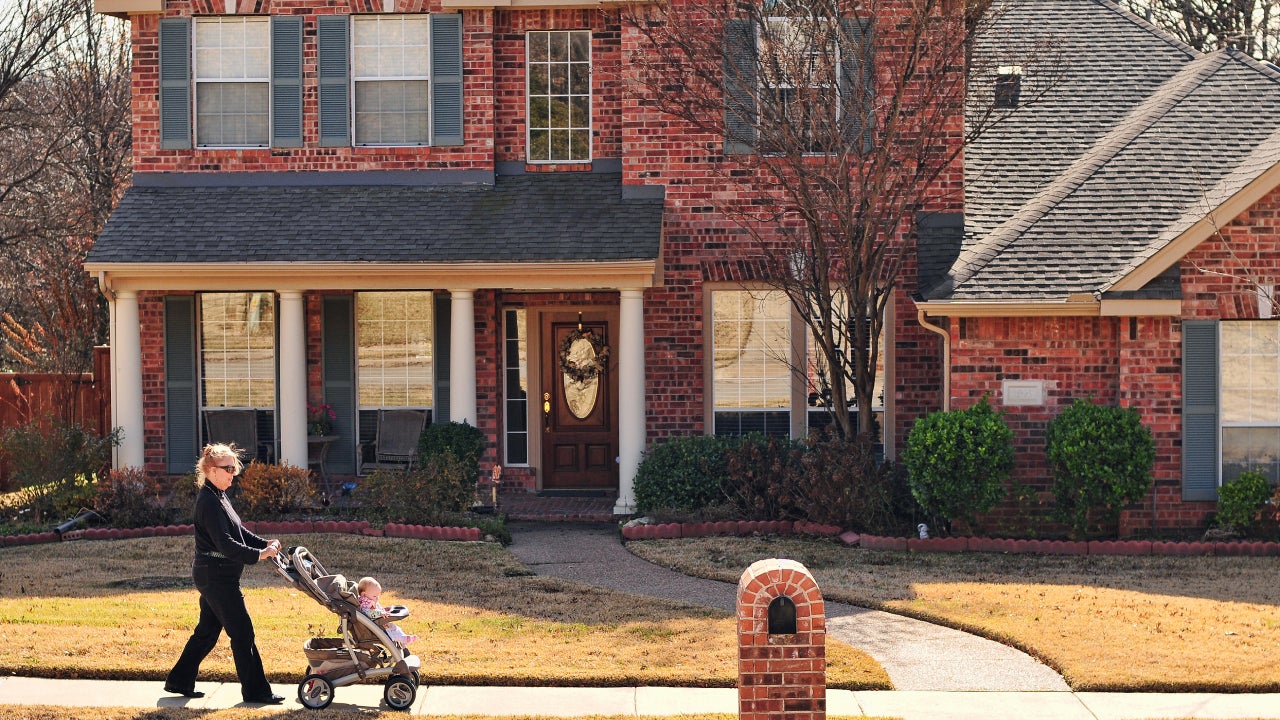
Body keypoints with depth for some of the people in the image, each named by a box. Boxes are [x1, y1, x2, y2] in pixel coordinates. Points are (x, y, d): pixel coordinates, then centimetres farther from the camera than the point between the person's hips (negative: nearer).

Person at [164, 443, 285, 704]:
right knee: (242, 632, -5)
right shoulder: (209, 501, -18)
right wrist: (258, 555, -27)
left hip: (214, 576, 10)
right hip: (216, 575, -10)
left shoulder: (217, 497, 14)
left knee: (207, 631, 16)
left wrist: (264, 544, 4)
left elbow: (238, 532, 19)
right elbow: (224, 543, -25)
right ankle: (255, 690, 0)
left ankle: (180, 681, 24)